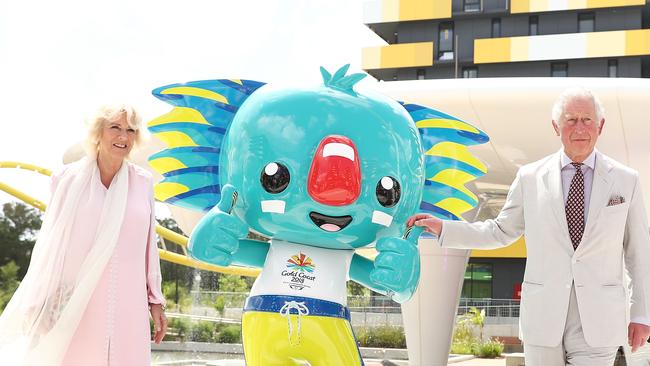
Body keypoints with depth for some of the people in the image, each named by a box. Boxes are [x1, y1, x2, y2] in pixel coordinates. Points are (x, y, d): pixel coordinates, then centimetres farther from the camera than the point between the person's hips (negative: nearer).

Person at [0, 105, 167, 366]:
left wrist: (155, 300, 11)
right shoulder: (69, 179, 2)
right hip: (75, 307, -1)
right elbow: (50, 244, 4)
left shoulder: (142, 182, 8)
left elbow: (149, 246, 12)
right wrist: (39, 305, 1)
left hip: (128, 307, 2)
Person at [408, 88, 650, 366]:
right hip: (543, 318, 1)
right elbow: (501, 232, 12)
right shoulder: (530, 177, 3)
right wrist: (442, 228, 4)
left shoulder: (626, 181, 2)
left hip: (598, 321, -1)